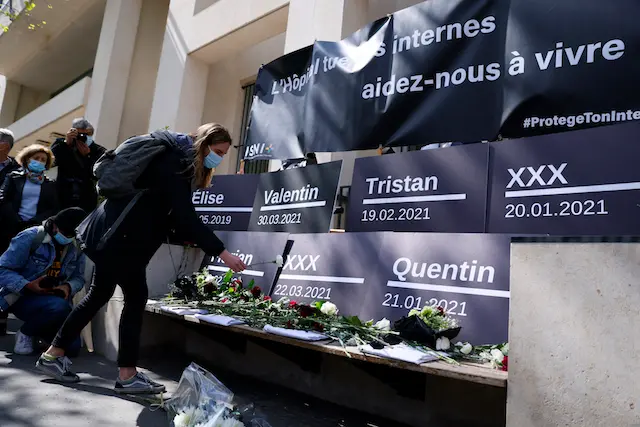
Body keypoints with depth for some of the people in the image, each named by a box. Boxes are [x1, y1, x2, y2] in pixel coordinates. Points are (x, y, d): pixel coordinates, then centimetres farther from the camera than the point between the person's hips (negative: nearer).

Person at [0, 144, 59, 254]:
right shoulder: (14, 177, 10)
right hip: (11, 228, 0)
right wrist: (18, 222, -12)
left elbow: (54, 209, 4)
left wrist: (32, 222, -10)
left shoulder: (50, 184, 12)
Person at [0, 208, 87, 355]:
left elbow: (78, 278, 5)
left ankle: (39, 331, 22)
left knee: (72, 346, -10)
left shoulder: (77, 248, -1)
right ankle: (25, 333, -3)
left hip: (54, 300, 5)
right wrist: (27, 285, -29)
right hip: (21, 297, -4)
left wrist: (68, 287, -18)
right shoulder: (30, 237, -16)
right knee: (60, 307, -37)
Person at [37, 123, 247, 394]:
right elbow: (185, 216, -27)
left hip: (113, 233, 11)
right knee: (136, 298, -5)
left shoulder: (180, 161, 12)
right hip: (119, 236, -11)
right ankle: (127, 376, 5)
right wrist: (222, 253, -28)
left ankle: (53, 355, 29)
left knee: (100, 294, 17)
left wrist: (189, 238, 5)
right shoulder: (176, 162, -19)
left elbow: (174, 214, 16)